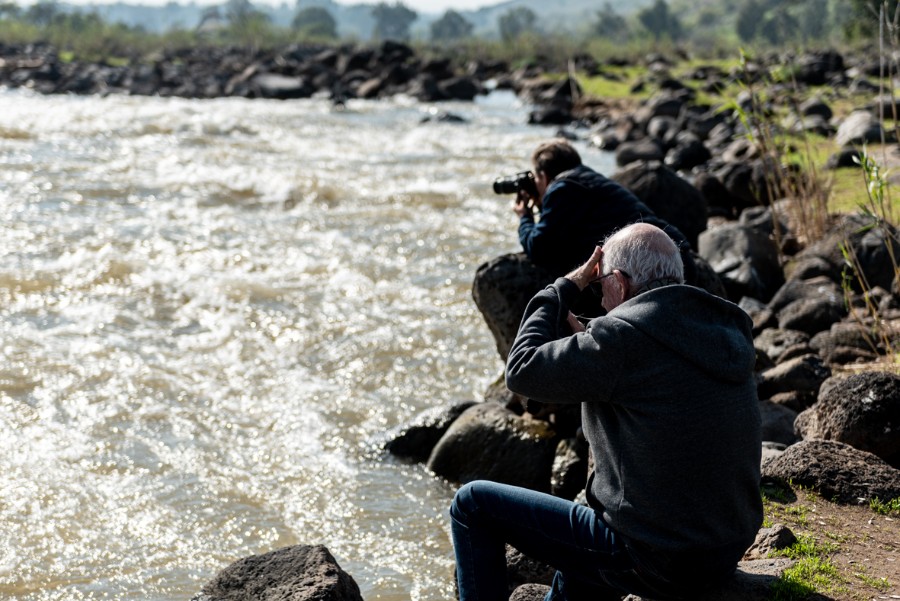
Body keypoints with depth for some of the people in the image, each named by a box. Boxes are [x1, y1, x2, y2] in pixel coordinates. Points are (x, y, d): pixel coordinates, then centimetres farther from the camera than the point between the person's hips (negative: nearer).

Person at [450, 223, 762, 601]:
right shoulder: (726, 332, 6)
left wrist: (565, 287, 2)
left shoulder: (625, 336, -20)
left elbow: (522, 371, -8)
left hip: (654, 563, -9)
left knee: (473, 503, 4)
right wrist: (585, 339, 16)